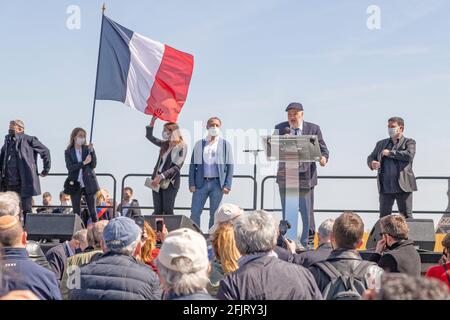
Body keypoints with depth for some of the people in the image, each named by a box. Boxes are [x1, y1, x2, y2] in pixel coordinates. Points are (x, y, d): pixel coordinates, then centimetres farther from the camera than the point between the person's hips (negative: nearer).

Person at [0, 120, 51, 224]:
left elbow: (45, 151, 0)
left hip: (25, 183, -5)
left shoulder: (28, 140, -5)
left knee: (27, 209, 0)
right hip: (10, 183, 5)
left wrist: (46, 169, 3)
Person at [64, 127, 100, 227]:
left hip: (89, 184, 0)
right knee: (76, 212, 2)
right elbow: (70, 167, -9)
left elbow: (94, 165, -4)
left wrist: (91, 151, -14)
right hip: (75, 184, 0)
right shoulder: (68, 152, 3)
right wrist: (84, 163, -16)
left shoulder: (88, 149, 5)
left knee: (92, 211, 1)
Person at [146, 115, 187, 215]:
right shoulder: (165, 144, 15)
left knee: (168, 211, -8)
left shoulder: (181, 146, -5)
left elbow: (176, 167, -14)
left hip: (170, 182, -6)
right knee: (157, 211, 1)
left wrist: (161, 177, -21)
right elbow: (149, 136, 26)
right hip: (157, 181, 6)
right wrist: (153, 121, 14)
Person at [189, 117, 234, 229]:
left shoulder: (225, 144, 6)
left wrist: (227, 185, -6)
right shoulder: (199, 144, 9)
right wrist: (192, 184, -2)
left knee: (214, 214, 3)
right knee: (195, 213, -2)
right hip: (201, 183, 1)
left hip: (217, 183, -1)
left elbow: (230, 166, 3)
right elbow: (193, 165, 7)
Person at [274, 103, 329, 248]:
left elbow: (322, 148, 4)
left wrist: (323, 158, -18)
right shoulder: (280, 128, 6)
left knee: (307, 213, 2)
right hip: (285, 177, 2)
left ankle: (308, 243, 11)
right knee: (286, 213, 10)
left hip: (305, 176, -2)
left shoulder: (313, 129, 3)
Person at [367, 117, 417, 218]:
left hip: (403, 186, -4)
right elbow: (371, 157, 17)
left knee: (407, 216, -1)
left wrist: (390, 153, -9)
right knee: (383, 217, 4)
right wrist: (372, 163, -7)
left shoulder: (409, 142, 5)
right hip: (385, 187, 4)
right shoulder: (381, 143, 19)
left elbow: (409, 155, -14)